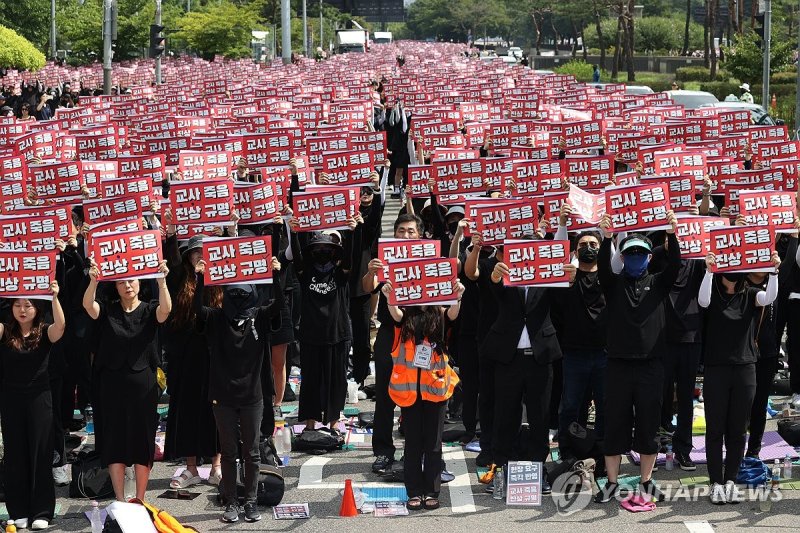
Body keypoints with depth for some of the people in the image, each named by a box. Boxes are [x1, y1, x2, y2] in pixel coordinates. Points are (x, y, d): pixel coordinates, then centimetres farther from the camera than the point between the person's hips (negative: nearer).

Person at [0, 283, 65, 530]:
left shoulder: (45, 333, -2)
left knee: (40, 453, 1)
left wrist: (54, 297, -32)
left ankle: (41, 511, 6)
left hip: (39, 400, -1)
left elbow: (60, 325, -21)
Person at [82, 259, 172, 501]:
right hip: (112, 387, 1)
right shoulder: (107, 311, 3)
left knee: (142, 444, 3)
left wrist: (162, 281, -35)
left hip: (143, 387, 0)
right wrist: (94, 281, -36)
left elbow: (165, 310, -19)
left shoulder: (149, 311, 2)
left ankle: (140, 501, 12)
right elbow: (88, 304, -16)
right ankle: (120, 502, 7)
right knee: (114, 444, 1)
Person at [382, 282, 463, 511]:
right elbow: (395, 314, -19)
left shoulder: (438, 314, 3)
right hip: (409, 385, 0)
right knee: (413, 441, 4)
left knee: (433, 440, 4)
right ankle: (414, 491, 7)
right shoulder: (405, 314, 2)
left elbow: (452, 314, -17)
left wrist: (457, 298, -39)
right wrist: (390, 299, -41)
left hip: (435, 384, 0)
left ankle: (431, 491, 8)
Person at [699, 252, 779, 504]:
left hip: (745, 369, 2)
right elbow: (702, 300, -20)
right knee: (715, 429, 0)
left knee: (737, 430, 5)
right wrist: (709, 270, -31)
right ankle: (716, 483, 5)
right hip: (716, 368, -2)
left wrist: (774, 271, -28)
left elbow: (769, 297, -13)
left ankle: (731, 481, 14)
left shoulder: (749, 295, 6)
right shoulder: (714, 296, 2)